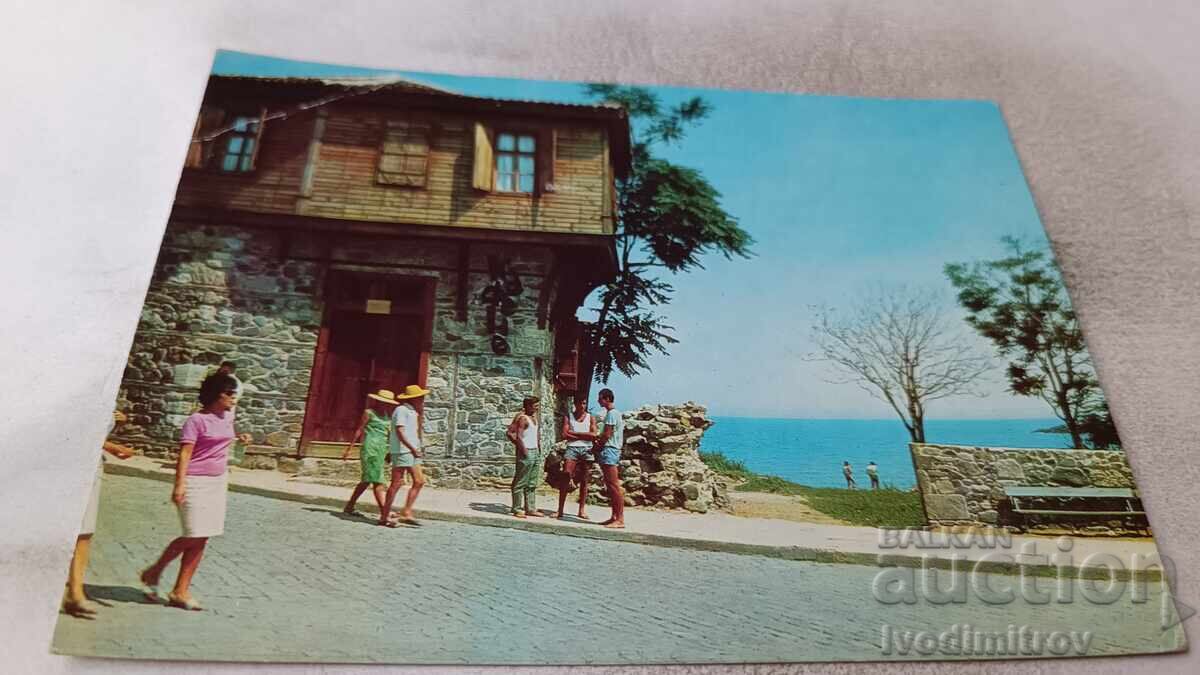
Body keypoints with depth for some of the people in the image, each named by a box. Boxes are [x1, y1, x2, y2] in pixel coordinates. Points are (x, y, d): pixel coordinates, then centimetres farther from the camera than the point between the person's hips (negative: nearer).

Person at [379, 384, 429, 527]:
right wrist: (413, 449, -22)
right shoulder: (401, 410, -11)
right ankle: (384, 517, 3)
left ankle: (406, 513, 10)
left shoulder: (412, 411, 18)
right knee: (396, 484, -5)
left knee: (419, 481, 6)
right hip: (402, 451, -10)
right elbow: (399, 431, -19)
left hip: (411, 452, 10)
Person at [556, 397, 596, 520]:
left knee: (584, 481, 3)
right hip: (572, 448, -1)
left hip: (586, 450, 1)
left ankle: (581, 510, 10)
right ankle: (560, 510, -8)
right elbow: (565, 434, -3)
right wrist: (583, 436, -6)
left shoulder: (591, 418, 10)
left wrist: (574, 433, -5)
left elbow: (593, 435, -3)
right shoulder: (568, 417, 9)